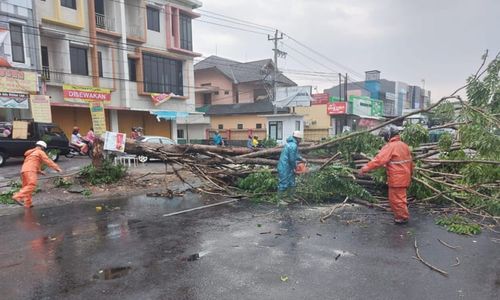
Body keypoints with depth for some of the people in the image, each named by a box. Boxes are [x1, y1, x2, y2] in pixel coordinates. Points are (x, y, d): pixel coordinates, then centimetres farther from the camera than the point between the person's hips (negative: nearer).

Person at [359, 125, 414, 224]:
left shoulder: (390, 146, -17)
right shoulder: (404, 145, 11)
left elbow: (378, 160, -26)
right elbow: (410, 161, 18)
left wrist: (365, 168, -27)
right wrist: (410, 173, 31)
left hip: (397, 178, -10)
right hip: (404, 177, 10)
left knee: (396, 199, 3)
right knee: (399, 197, 21)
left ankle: (403, 217, 15)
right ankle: (402, 215, 31)